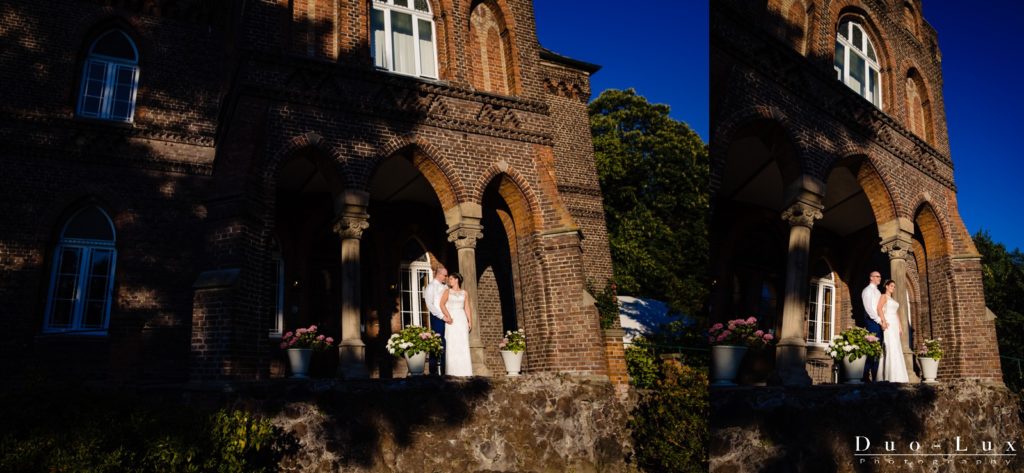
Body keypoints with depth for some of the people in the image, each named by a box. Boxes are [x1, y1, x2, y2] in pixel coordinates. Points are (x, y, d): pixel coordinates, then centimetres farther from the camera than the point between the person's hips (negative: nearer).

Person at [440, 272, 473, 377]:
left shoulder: (464, 293, 14)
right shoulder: (447, 292, 7)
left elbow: (467, 308, 10)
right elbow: (442, 304, -7)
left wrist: (470, 321, -1)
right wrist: (448, 316, -20)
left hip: (462, 319, 2)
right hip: (451, 320, -2)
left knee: (463, 344, 0)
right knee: (451, 344, -6)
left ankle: (464, 370, 3)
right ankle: (452, 370, -6)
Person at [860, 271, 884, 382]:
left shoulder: (878, 292, 23)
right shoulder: (867, 290, -2)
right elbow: (868, 307, -13)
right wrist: (878, 320, -16)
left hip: (879, 322, 8)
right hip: (872, 321, -8)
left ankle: (875, 375, 7)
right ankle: (866, 375, -11)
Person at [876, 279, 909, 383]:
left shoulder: (893, 299, 24)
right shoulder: (883, 296, -1)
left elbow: (897, 313, 23)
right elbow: (879, 308, -16)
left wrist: (900, 326, 15)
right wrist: (883, 321, -28)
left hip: (895, 325, 9)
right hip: (888, 324, -9)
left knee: (896, 349, 6)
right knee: (890, 348, -14)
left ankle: (896, 375, 9)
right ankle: (891, 375, -17)